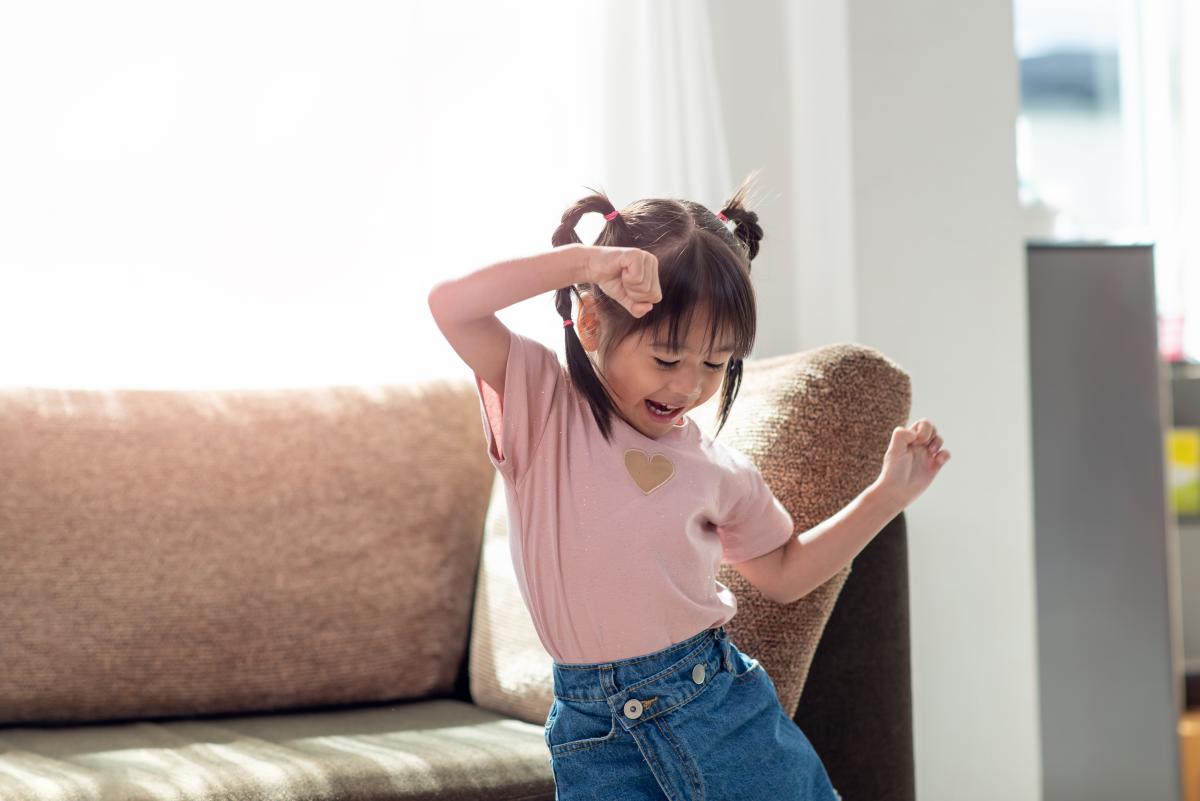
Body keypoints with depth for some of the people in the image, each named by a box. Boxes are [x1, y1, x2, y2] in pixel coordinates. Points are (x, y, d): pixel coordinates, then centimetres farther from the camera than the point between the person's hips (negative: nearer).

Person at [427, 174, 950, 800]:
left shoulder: (718, 470, 6)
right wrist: (584, 260, -25)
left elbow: (782, 574, 22)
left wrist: (890, 493, 15)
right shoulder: (543, 407, -4)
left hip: (725, 713, 3)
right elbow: (450, 306, -19)